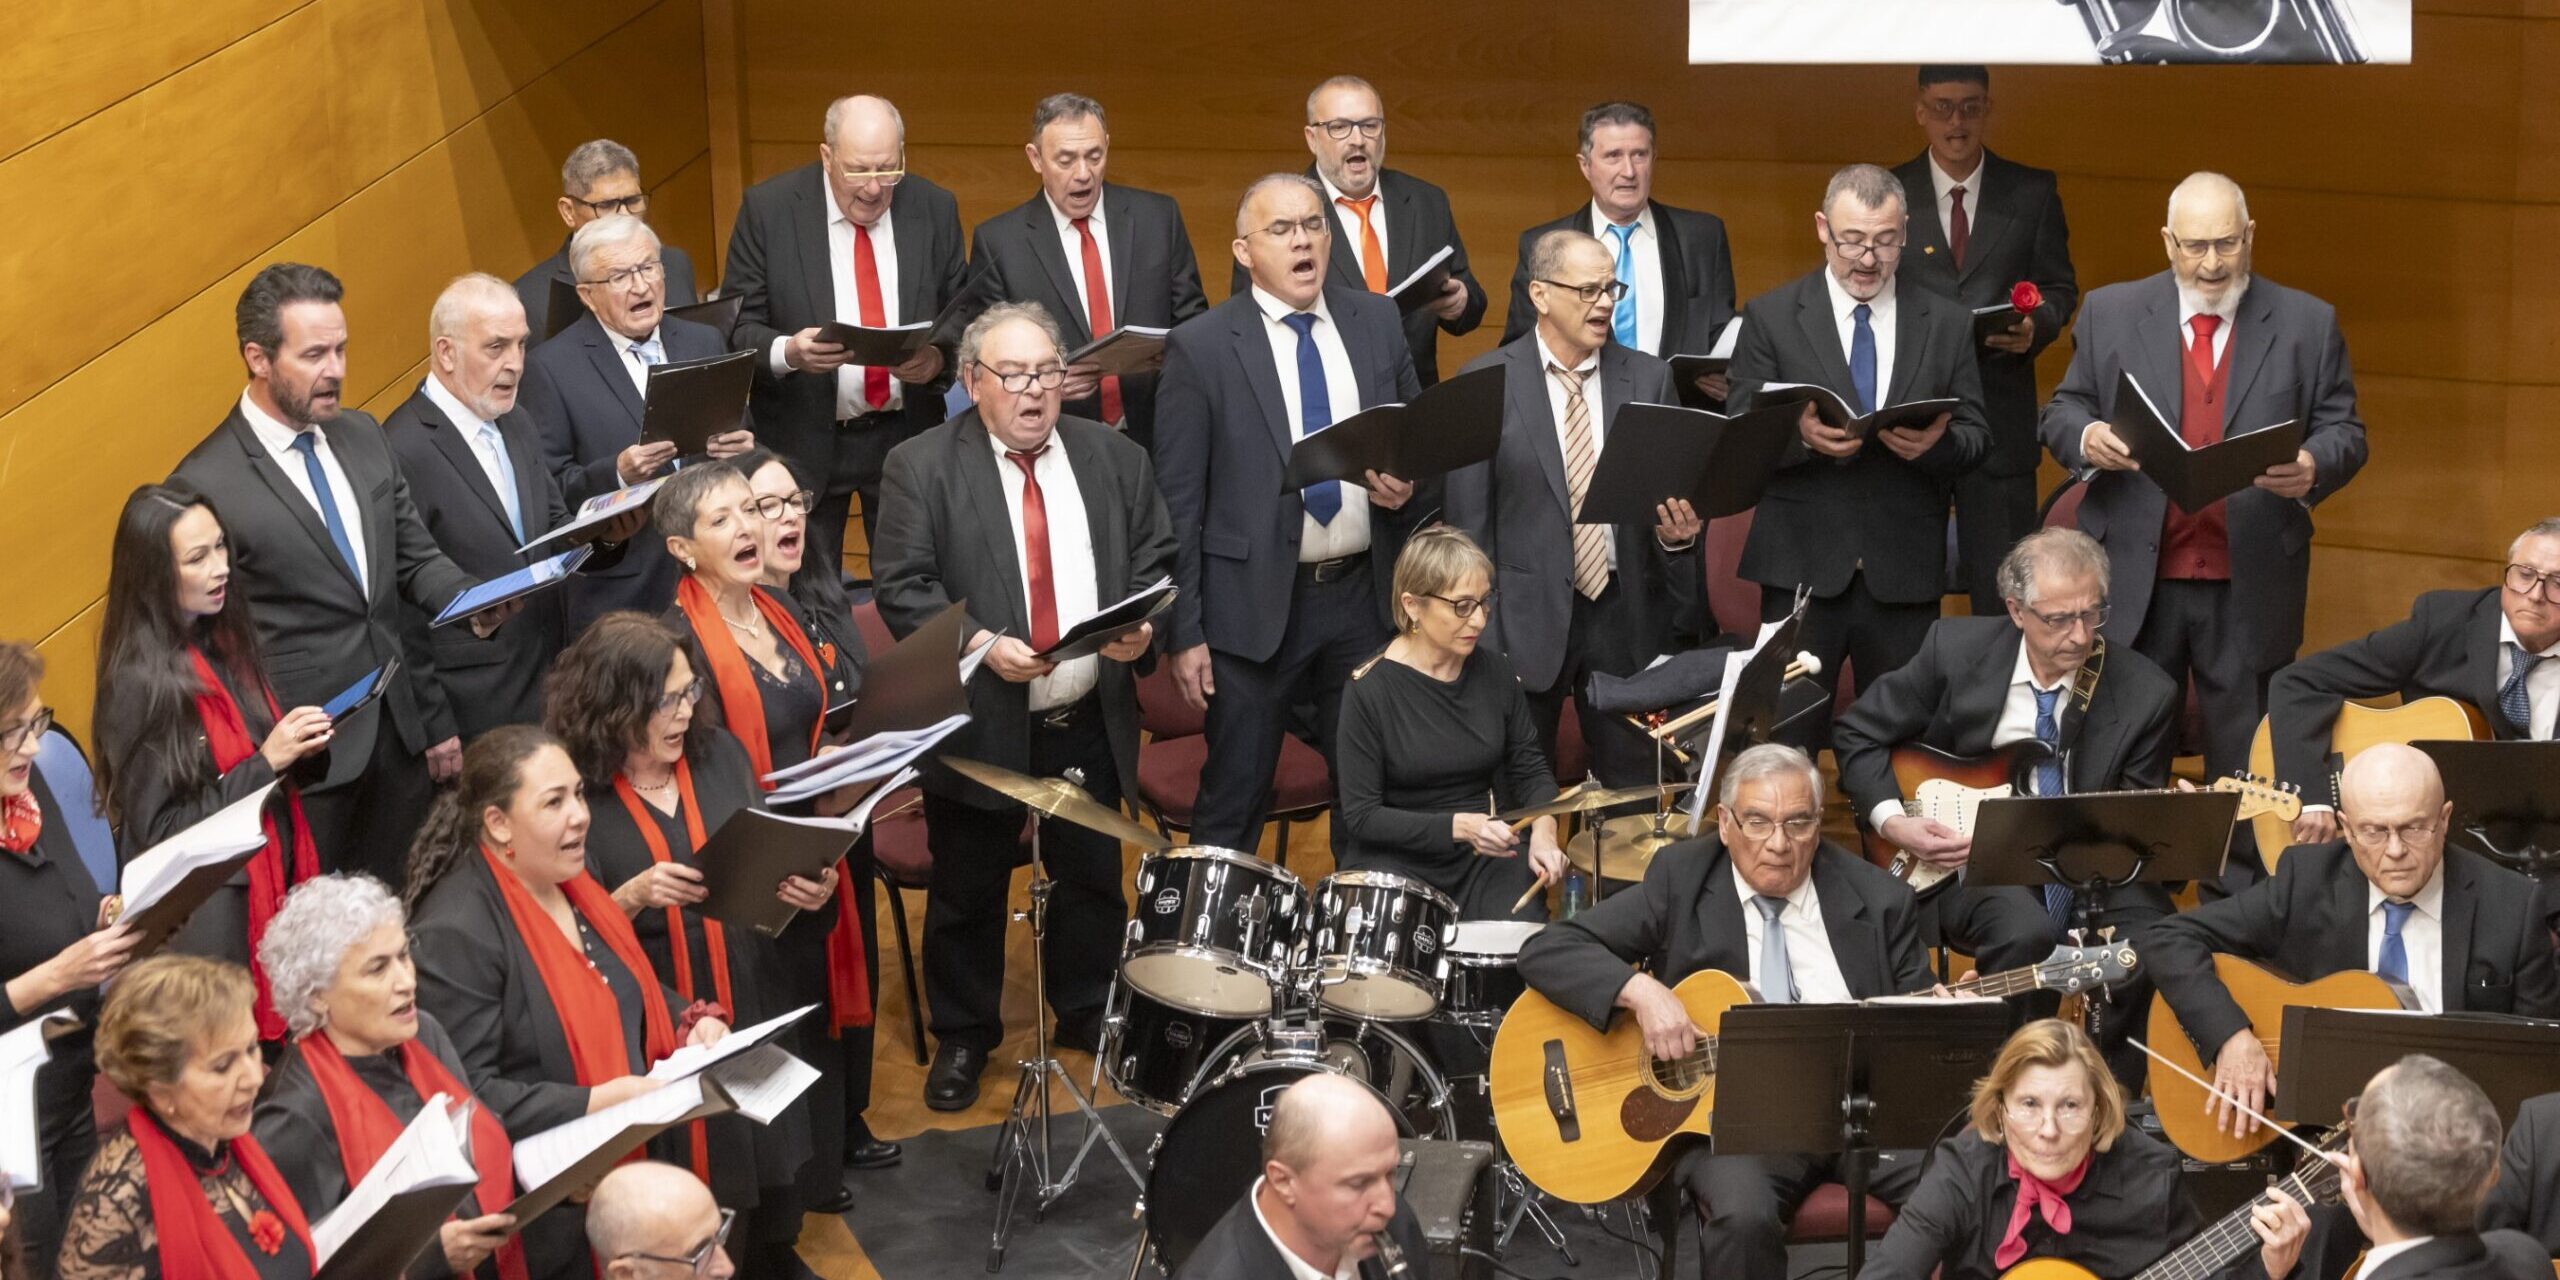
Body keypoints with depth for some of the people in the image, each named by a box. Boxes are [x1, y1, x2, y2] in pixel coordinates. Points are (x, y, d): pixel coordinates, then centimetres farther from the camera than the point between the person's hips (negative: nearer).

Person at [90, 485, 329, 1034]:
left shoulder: (224, 640, 5)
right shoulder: (140, 685, -17)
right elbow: (159, 831, -16)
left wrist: (298, 747, -4)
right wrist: (265, 762, -19)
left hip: (274, 883, 7)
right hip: (208, 913, -7)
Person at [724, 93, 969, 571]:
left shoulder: (935, 209, 1)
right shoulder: (767, 209, -7)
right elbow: (737, 327, -5)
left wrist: (939, 359, -16)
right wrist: (787, 352, -27)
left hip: (906, 437, 2)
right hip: (804, 442, -2)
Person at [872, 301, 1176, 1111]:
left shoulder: (1116, 459, 6)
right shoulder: (922, 467, -6)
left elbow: (1156, 563, 9)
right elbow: (903, 587, -11)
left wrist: (1142, 624, -12)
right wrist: (978, 643, -24)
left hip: (1089, 723, 3)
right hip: (979, 722, -3)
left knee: (1094, 878, 16)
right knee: (968, 891, 8)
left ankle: (1090, 1015, 35)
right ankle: (962, 1037, 25)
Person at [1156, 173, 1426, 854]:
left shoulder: (1377, 323, 7)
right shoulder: (1200, 348, -6)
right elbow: (1177, 503, -5)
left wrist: (1407, 488, -6)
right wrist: (1184, 632, -9)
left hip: (1364, 593, 4)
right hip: (1255, 605, -4)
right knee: (1233, 808, 3)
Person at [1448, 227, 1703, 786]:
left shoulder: (1649, 378, 6)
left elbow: (1675, 491, 11)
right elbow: (1469, 521, -2)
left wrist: (1677, 532, -13)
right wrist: (1485, 637, -5)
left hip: (1627, 617, 2)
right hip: (1529, 618, -2)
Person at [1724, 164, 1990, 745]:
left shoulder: (1948, 324, 10)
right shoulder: (1770, 317, 4)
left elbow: (1976, 437, 7)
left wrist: (1936, 443, -16)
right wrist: (1800, 435, -21)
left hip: (1905, 571, 2)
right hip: (1802, 566, -2)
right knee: (1788, 743, -2)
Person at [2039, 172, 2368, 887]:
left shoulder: (2307, 325, 5)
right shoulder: (2112, 313, 7)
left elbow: (2344, 432, 5)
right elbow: (2060, 412, 9)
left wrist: (2313, 467, -18)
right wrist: (2085, 436, -14)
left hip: (2249, 586, 0)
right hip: (2135, 580, 1)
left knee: (2246, 770, 5)